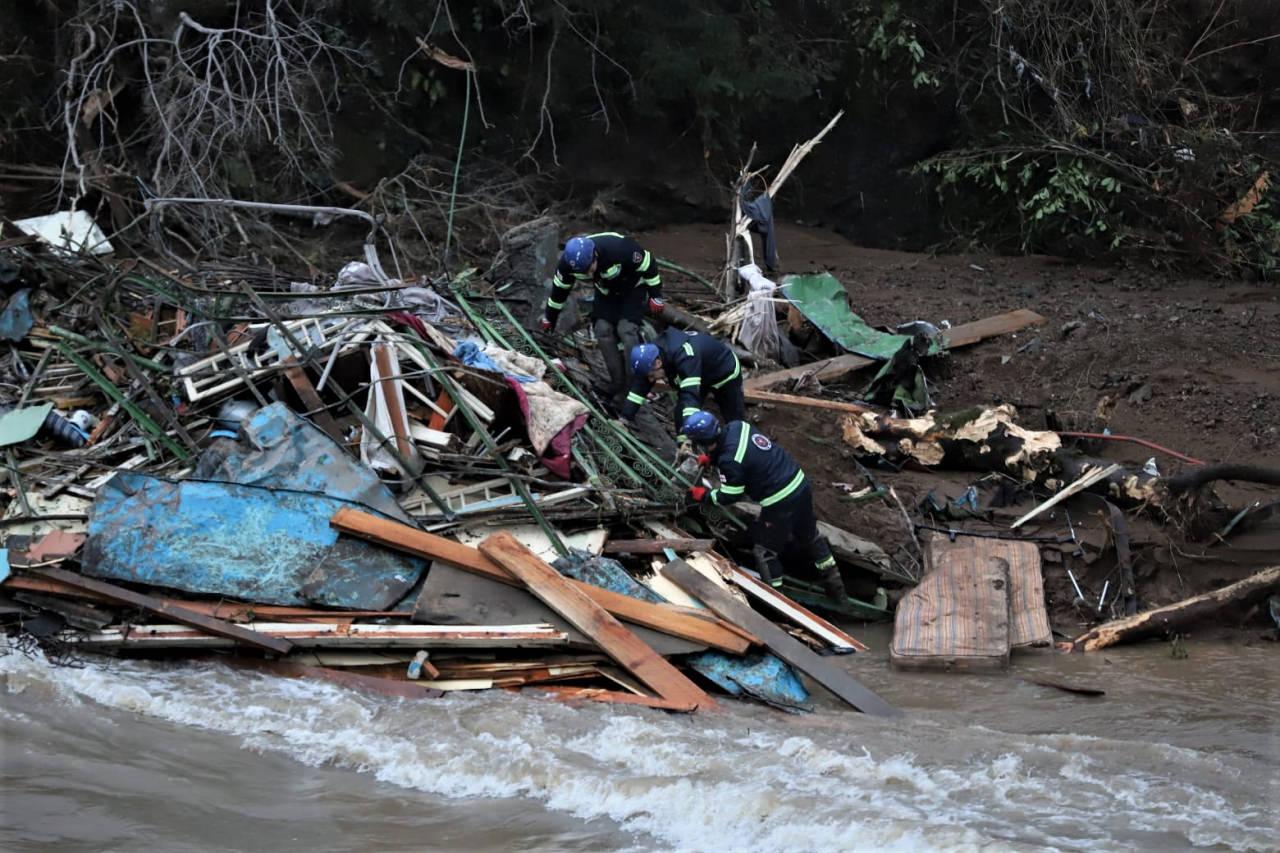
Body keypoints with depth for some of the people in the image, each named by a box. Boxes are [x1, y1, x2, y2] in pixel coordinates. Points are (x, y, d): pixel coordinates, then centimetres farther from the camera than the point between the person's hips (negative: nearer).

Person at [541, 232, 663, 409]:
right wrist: (549, 318, 5)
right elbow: (560, 289, -6)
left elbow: (648, 264, -24)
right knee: (603, 330, -12)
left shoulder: (619, 248, -40)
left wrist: (655, 295, -17)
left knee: (626, 331, -20)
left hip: (633, 287, -4)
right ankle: (618, 386, -2)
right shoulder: (568, 263, -26)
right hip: (606, 291, 4)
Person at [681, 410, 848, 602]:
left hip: (780, 502, -9)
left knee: (765, 550, 11)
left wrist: (704, 496, 4)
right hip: (800, 483, 9)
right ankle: (834, 583, 39)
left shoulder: (730, 462, -25)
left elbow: (729, 497, -11)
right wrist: (711, 458, 16)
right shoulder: (736, 426, -3)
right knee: (809, 535, 27)